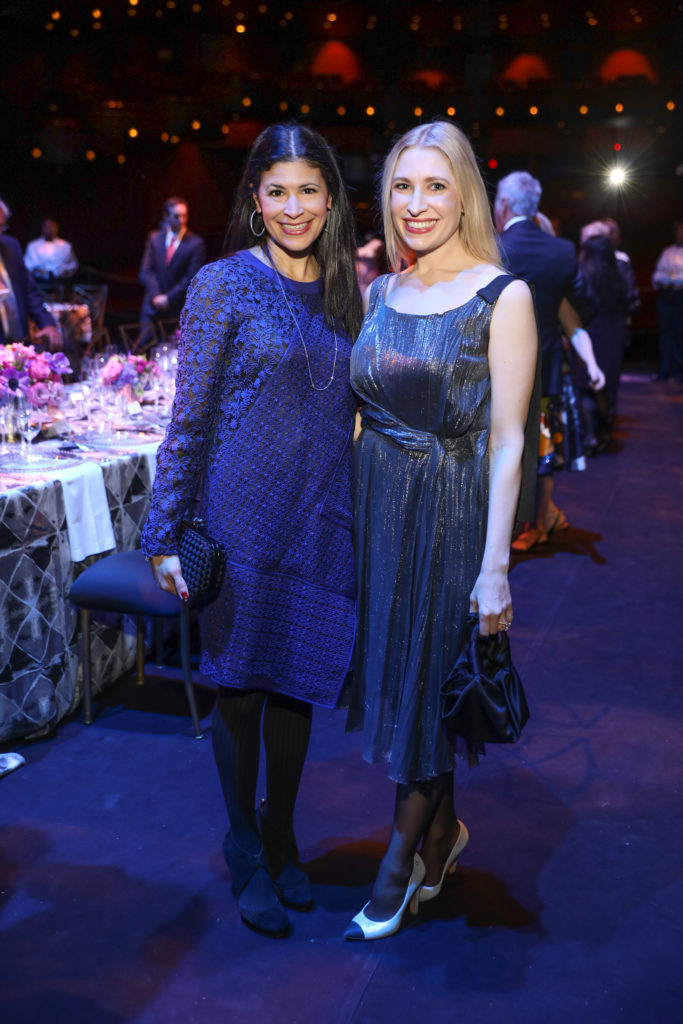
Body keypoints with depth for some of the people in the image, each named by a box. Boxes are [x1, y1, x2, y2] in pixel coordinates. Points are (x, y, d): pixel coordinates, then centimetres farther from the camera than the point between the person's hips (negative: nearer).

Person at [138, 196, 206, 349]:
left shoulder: (196, 243, -2)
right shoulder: (154, 238, 10)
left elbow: (192, 278, -7)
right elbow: (145, 271, 7)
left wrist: (169, 298, -12)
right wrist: (156, 296, -8)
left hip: (180, 306, -3)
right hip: (154, 303, 3)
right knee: (144, 343, -3)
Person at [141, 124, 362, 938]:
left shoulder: (346, 290, 8)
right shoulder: (224, 285, -6)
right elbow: (188, 421, -6)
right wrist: (164, 537, -8)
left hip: (323, 522, 4)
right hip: (244, 519, -4)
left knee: (298, 684, 14)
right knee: (241, 687, 8)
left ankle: (282, 837, 34)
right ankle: (246, 854, 28)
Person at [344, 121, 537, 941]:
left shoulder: (503, 297, -10)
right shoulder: (379, 293, 6)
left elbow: (508, 441, -12)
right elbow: (365, 412, 10)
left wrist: (496, 565, -14)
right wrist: (352, 514, 7)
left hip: (451, 512, -5)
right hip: (376, 509, 6)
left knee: (427, 686, 7)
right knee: (391, 671, 14)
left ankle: (401, 860, 26)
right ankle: (442, 830, 36)